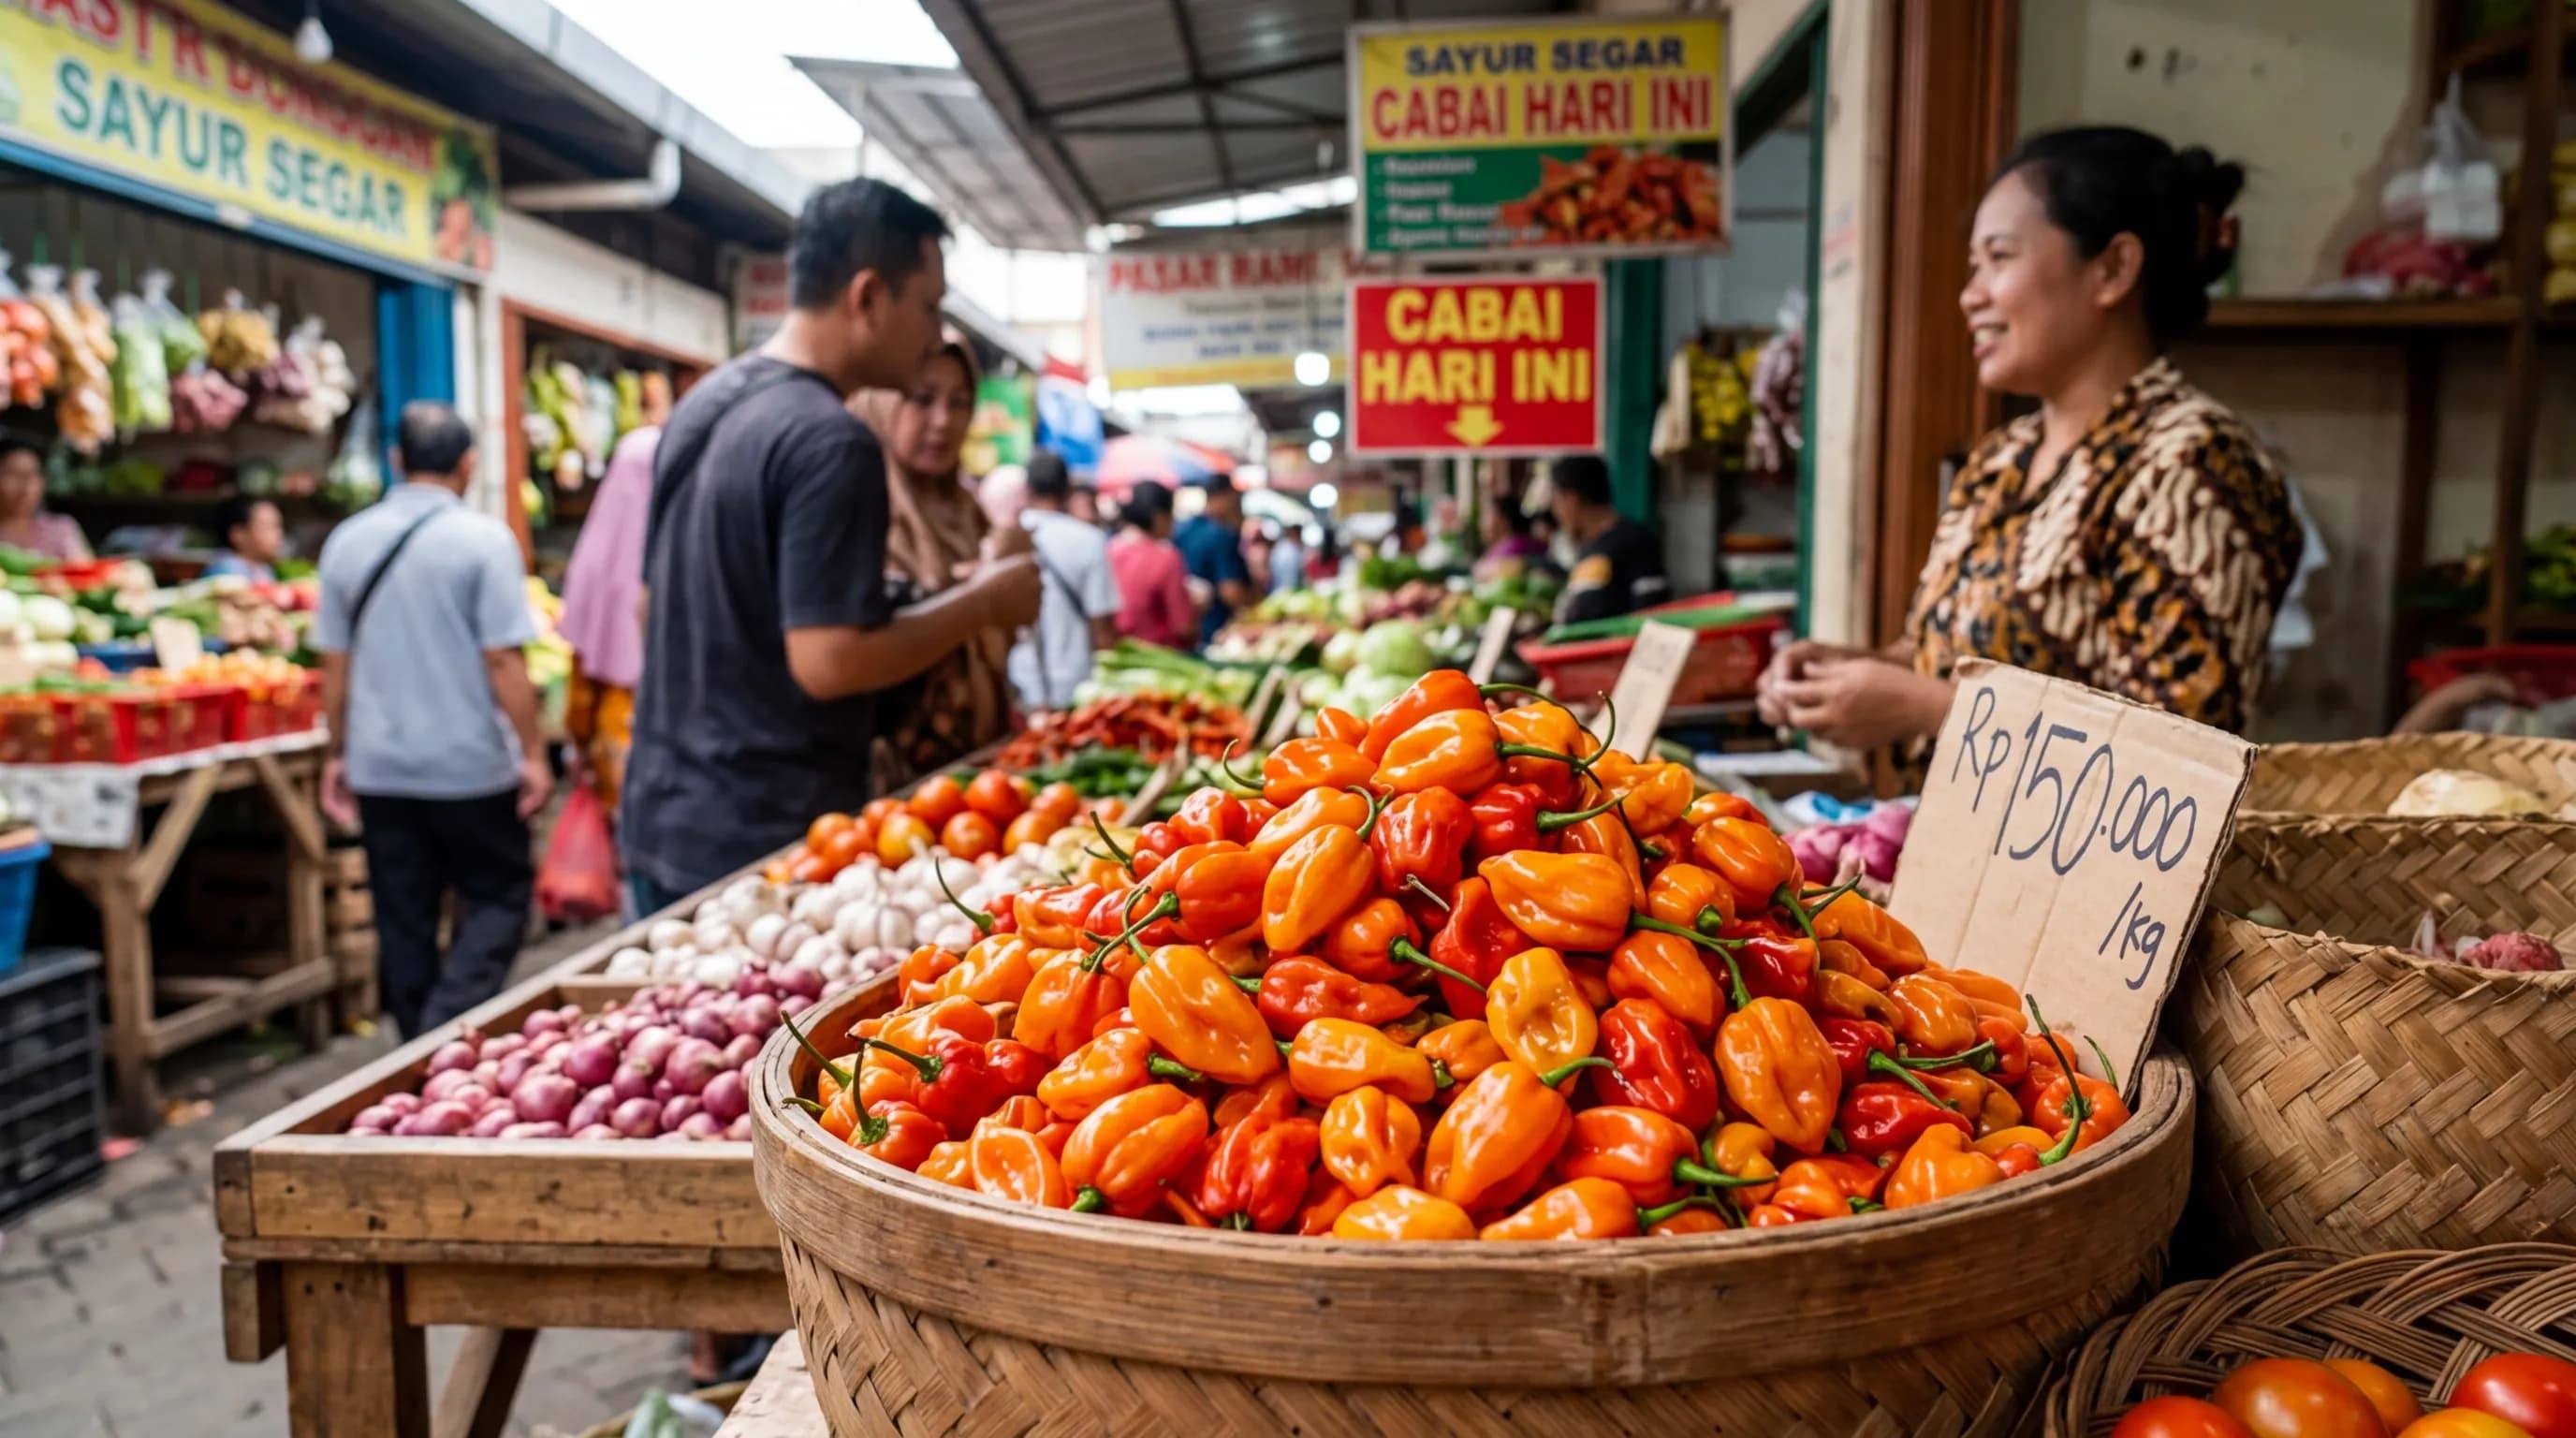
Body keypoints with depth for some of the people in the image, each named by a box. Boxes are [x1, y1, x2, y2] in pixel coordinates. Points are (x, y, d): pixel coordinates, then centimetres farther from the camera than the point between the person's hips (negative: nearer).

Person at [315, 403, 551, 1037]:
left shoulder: (347, 541, 5)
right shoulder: (483, 538, -10)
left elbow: (335, 663, 9)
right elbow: (503, 660, -14)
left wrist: (338, 755, 17)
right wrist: (533, 753, -7)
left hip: (380, 767, 5)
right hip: (470, 766, -4)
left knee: (403, 921, 12)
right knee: (499, 897, 8)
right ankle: (448, 1029, -9)